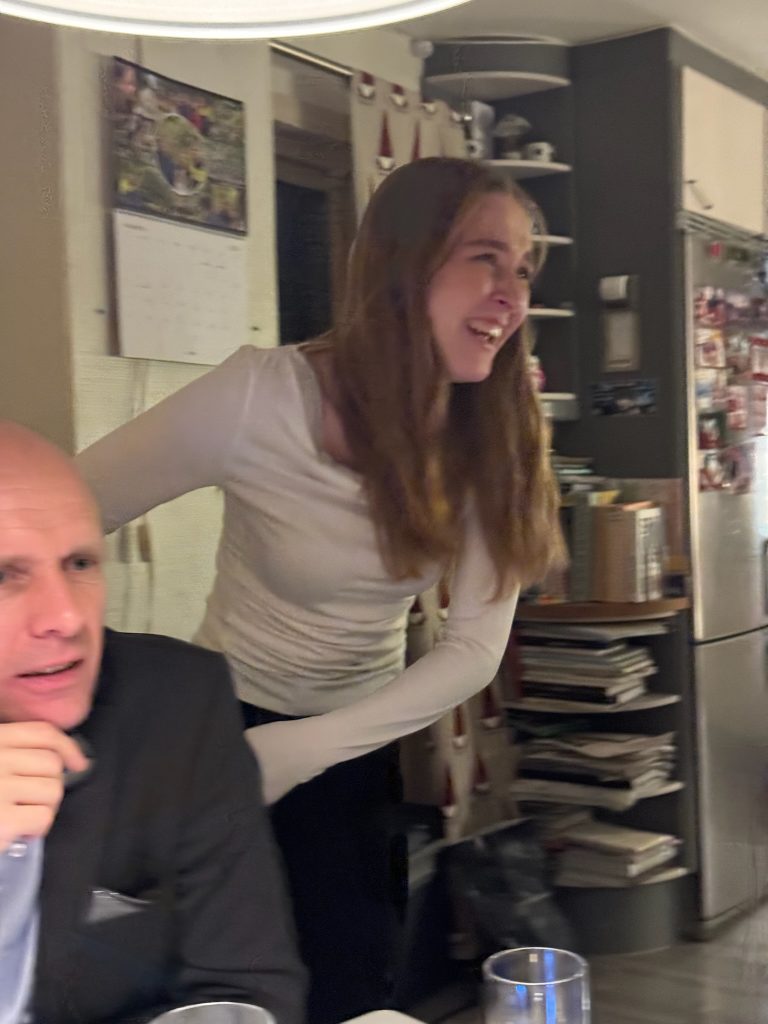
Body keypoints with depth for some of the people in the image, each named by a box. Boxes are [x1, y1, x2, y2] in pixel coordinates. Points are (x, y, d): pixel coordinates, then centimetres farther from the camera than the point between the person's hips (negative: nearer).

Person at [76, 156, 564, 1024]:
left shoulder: (494, 433, -14)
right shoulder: (261, 396, -27)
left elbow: (476, 650, -17)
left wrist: (298, 751, -25)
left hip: (361, 743, 4)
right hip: (231, 727, -4)